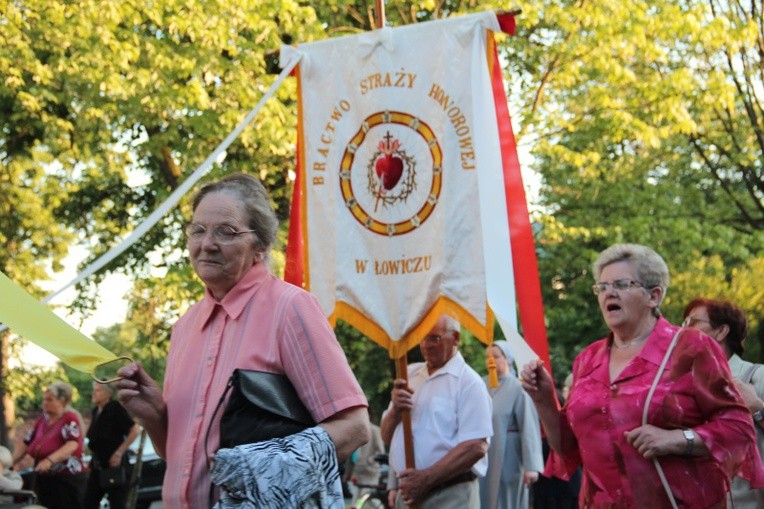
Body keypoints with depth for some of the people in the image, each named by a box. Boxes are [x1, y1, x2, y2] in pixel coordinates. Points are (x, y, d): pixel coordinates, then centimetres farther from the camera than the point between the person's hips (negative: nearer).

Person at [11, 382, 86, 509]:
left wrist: (49, 460, -38)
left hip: (68, 481, -7)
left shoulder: (70, 419, -10)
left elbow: (72, 444, -25)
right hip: (44, 480, 7)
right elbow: (26, 444, 17)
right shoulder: (42, 419, 12)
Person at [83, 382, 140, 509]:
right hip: (97, 467, 8)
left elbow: (135, 430, -17)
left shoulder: (115, 409, -11)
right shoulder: (96, 412, 10)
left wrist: (119, 453, -17)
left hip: (114, 466, -7)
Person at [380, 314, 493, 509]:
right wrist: (395, 409, -7)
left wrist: (427, 478, -20)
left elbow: (476, 446, -16)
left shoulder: (468, 381, -7)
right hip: (408, 493, 6)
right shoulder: (410, 374, 13)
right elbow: (387, 436, 14)